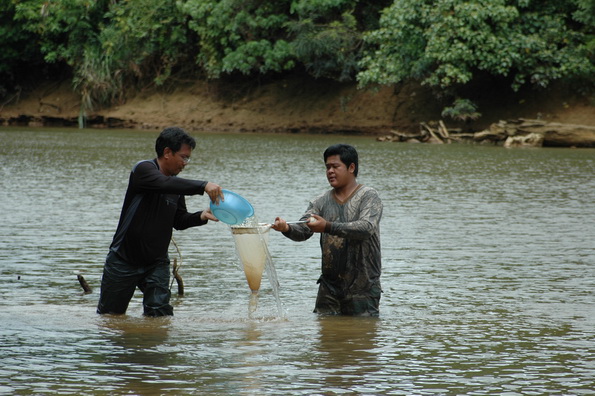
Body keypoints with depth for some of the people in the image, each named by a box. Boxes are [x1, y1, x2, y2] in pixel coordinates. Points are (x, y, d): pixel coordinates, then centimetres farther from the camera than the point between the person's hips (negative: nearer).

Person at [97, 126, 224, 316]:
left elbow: (178, 221, 9)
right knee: (110, 315, 9)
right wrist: (203, 186, -45)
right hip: (124, 259, -5)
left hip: (156, 263, 5)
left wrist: (201, 216, -12)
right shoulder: (143, 169, -17)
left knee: (160, 314, -10)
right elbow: (165, 184, -38)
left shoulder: (176, 183, 5)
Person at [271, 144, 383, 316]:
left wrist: (328, 227, -32)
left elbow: (366, 227, -22)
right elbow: (303, 230, -4)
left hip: (362, 288, -4)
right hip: (329, 286, 4)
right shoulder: (321, 202, 9)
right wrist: (287, 229, -28)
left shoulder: (369, 196, -4)